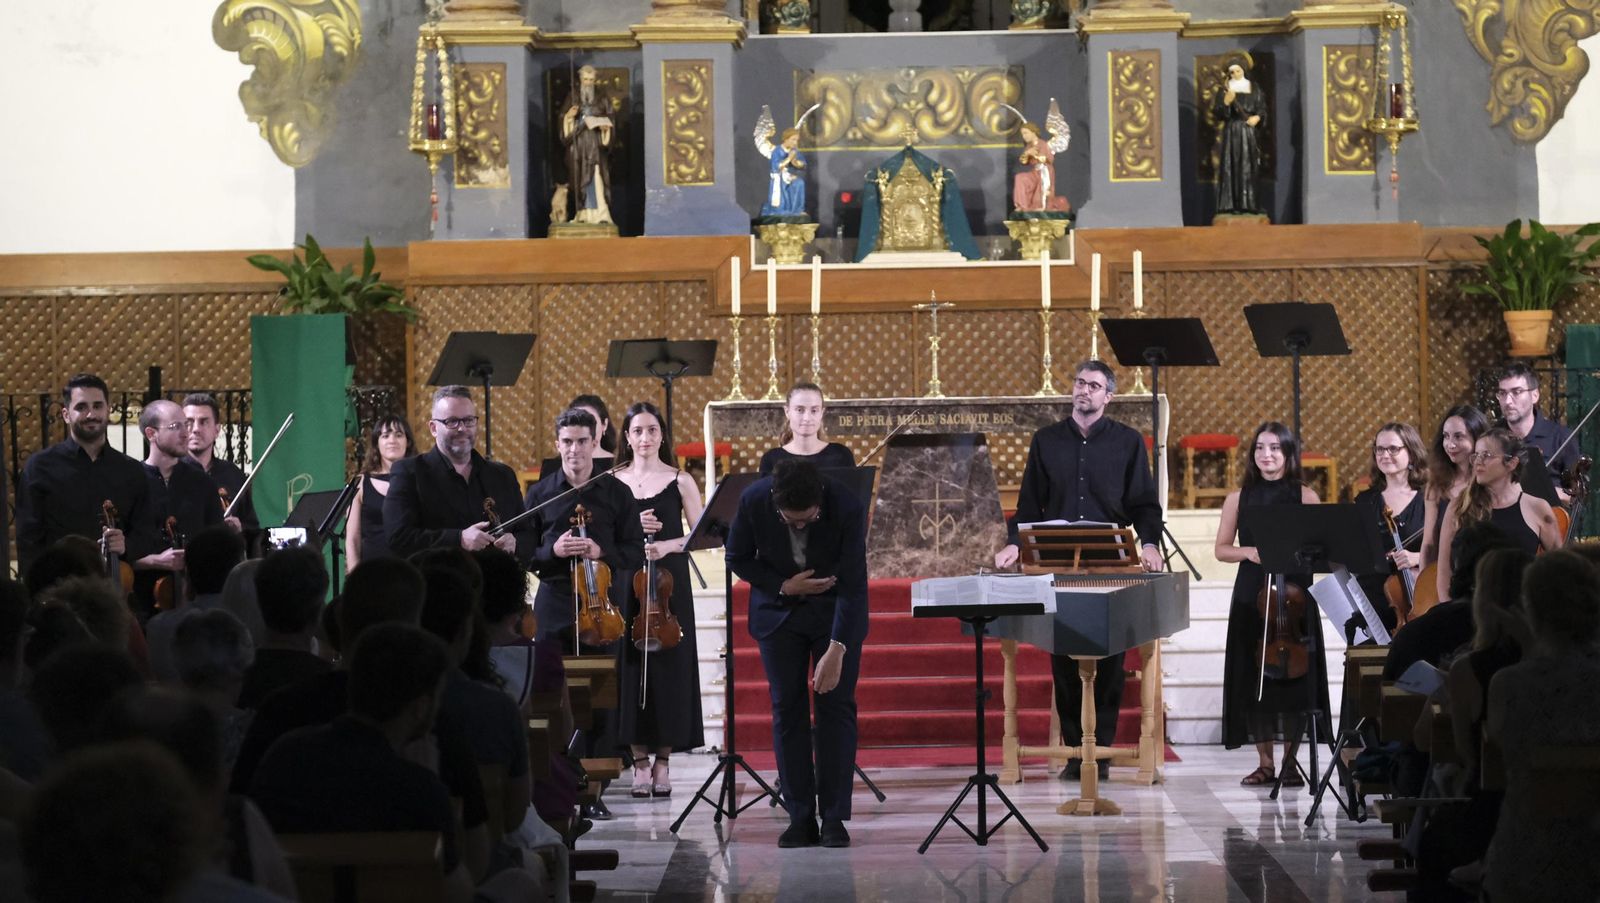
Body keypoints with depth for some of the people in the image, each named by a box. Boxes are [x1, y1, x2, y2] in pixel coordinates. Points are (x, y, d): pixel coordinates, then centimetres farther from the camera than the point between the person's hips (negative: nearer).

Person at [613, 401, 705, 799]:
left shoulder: (679, 481, 4)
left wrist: (668, 545, -14)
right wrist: (631, 529, -11)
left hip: (669, 583, -1)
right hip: (626, 583, 1)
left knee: (669, 668, -2)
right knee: (631, 668, -2)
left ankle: (663, 761, 6)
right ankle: (640, 762, 4)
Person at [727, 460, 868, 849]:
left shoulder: (848, 509, -29)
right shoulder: (753, 502, -23)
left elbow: (853, 584, -28)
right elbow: (738, 559, -7)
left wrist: (836, 650, -33)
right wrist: (784, 586, -20)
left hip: (835, 610, -2)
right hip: (779, 609, 2)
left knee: (837, 706, -7)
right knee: (787, 708, -3)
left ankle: (835, 817, -5)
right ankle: (800, 817, 0)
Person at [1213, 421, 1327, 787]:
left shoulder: (1305, 496, 5)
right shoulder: (1239, 497, 10)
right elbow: (1222, 549, 10)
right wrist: (1248, 552, -9)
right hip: (1251, 593, 2)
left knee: (1292, 673, -3)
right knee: (1254, 676, 0)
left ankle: (1290, 762, 5)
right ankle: (1265, 762, 8)